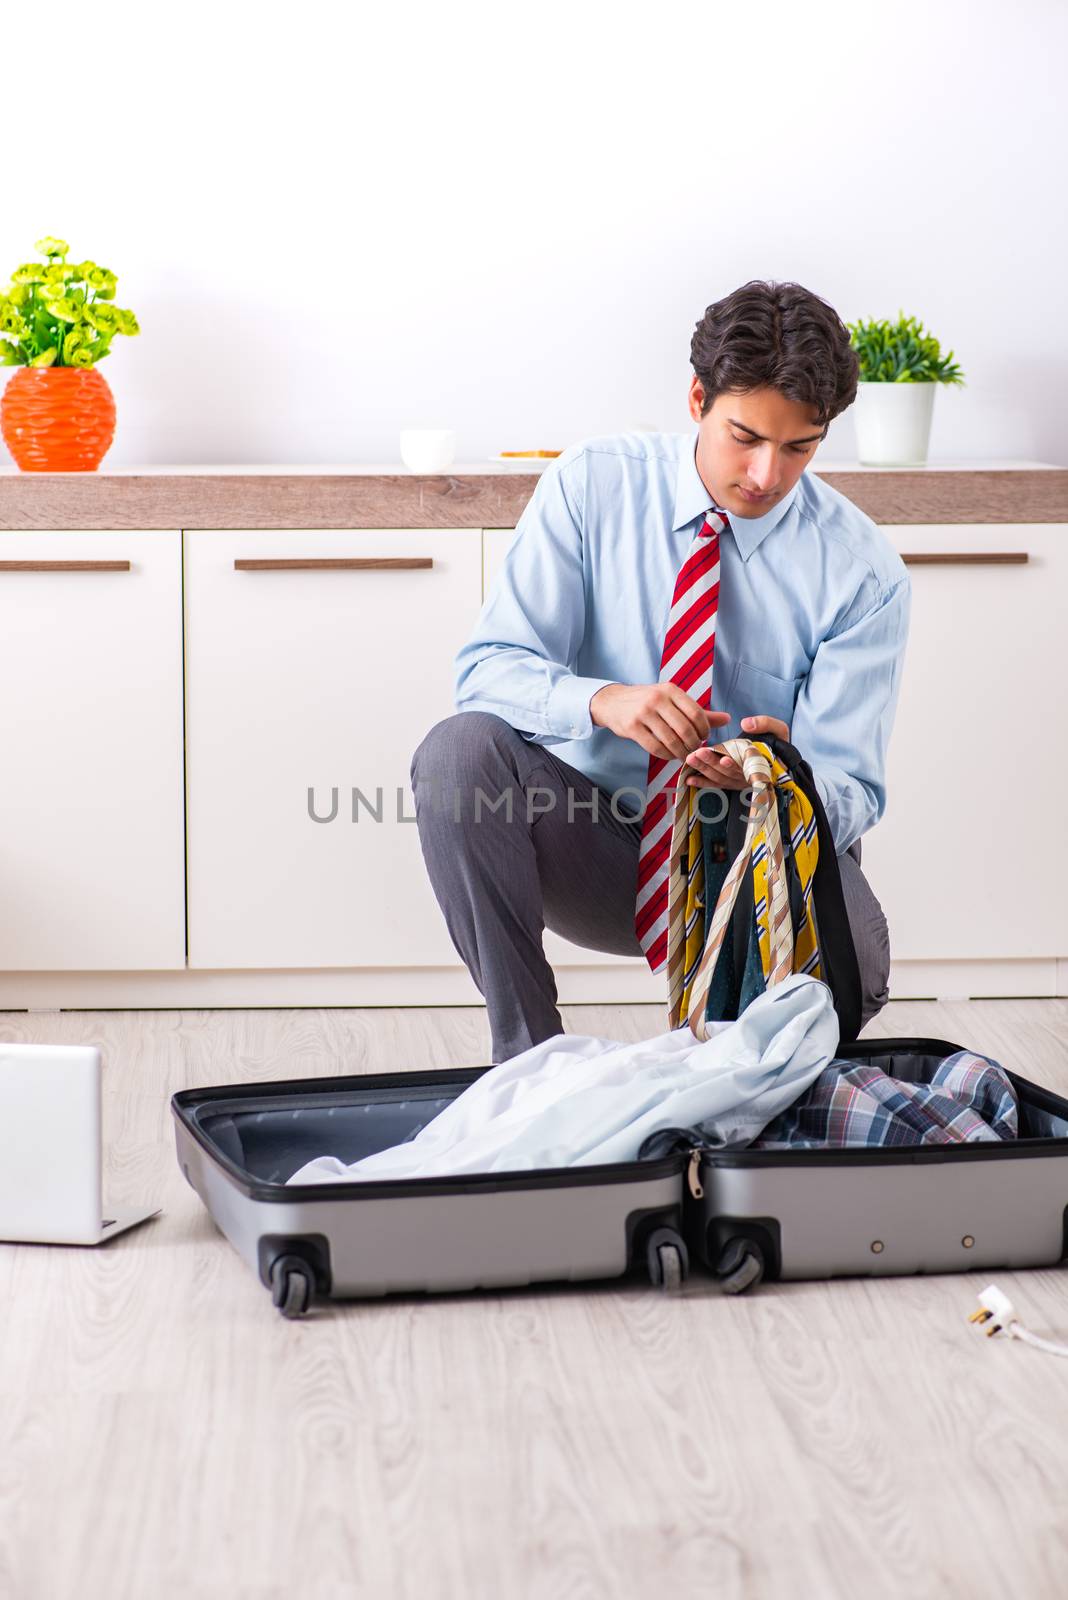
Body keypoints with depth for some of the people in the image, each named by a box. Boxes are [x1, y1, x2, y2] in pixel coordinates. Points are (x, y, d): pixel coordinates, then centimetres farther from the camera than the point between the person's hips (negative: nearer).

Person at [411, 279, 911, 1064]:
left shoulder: (863, 570, -9)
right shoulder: (591, 485, -7)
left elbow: (852, 792, -10)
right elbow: (487, 667, -13)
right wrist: (603, 700, -35)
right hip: (593, 843, 1)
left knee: (852, 963, -34)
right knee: (459, 748, -29)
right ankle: (527, 1058, -18)